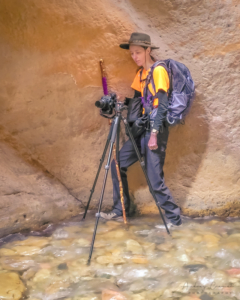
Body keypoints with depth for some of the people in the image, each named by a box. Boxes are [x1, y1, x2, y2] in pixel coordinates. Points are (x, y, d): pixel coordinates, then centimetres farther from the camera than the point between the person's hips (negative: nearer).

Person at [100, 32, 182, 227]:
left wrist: (154, 134, -24)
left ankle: (174, 218, 7)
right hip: (141, 130, 9)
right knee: (118, 165, 9)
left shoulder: (158, 71, -12)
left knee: (155, 179, -9)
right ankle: (120, 210, 21)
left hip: (155, 131, -9)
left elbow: (162, 105, -19)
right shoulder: (140, 73, 13)